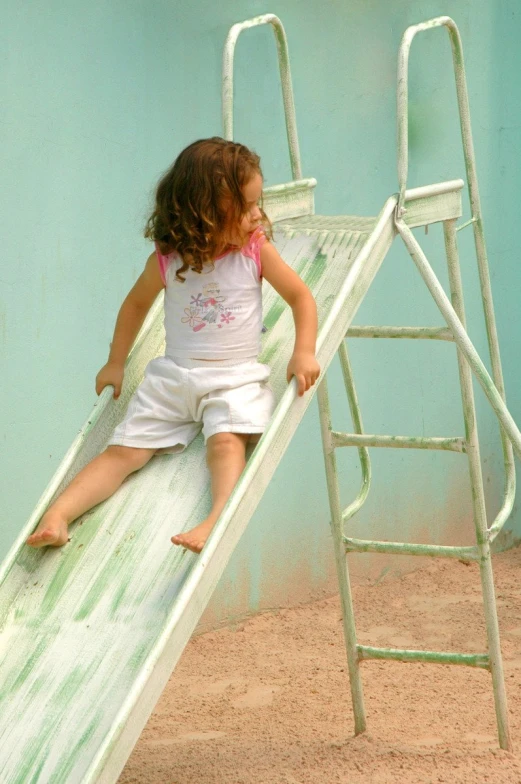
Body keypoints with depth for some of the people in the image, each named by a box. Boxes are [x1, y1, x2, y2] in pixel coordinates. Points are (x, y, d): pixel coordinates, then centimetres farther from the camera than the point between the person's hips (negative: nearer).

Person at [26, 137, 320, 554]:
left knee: (226, 441, -30)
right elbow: (137, 303, 15)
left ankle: (216, 520, -46)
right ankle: (57, 514, -18)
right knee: (124, 451, -8)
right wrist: (115, 363, 17)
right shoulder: (166, 261, -2)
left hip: (235, 379, -1)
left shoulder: (257, 251, -4)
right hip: (173, 376, 1)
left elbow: (300, 296, 1)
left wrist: (304, 354, -12)